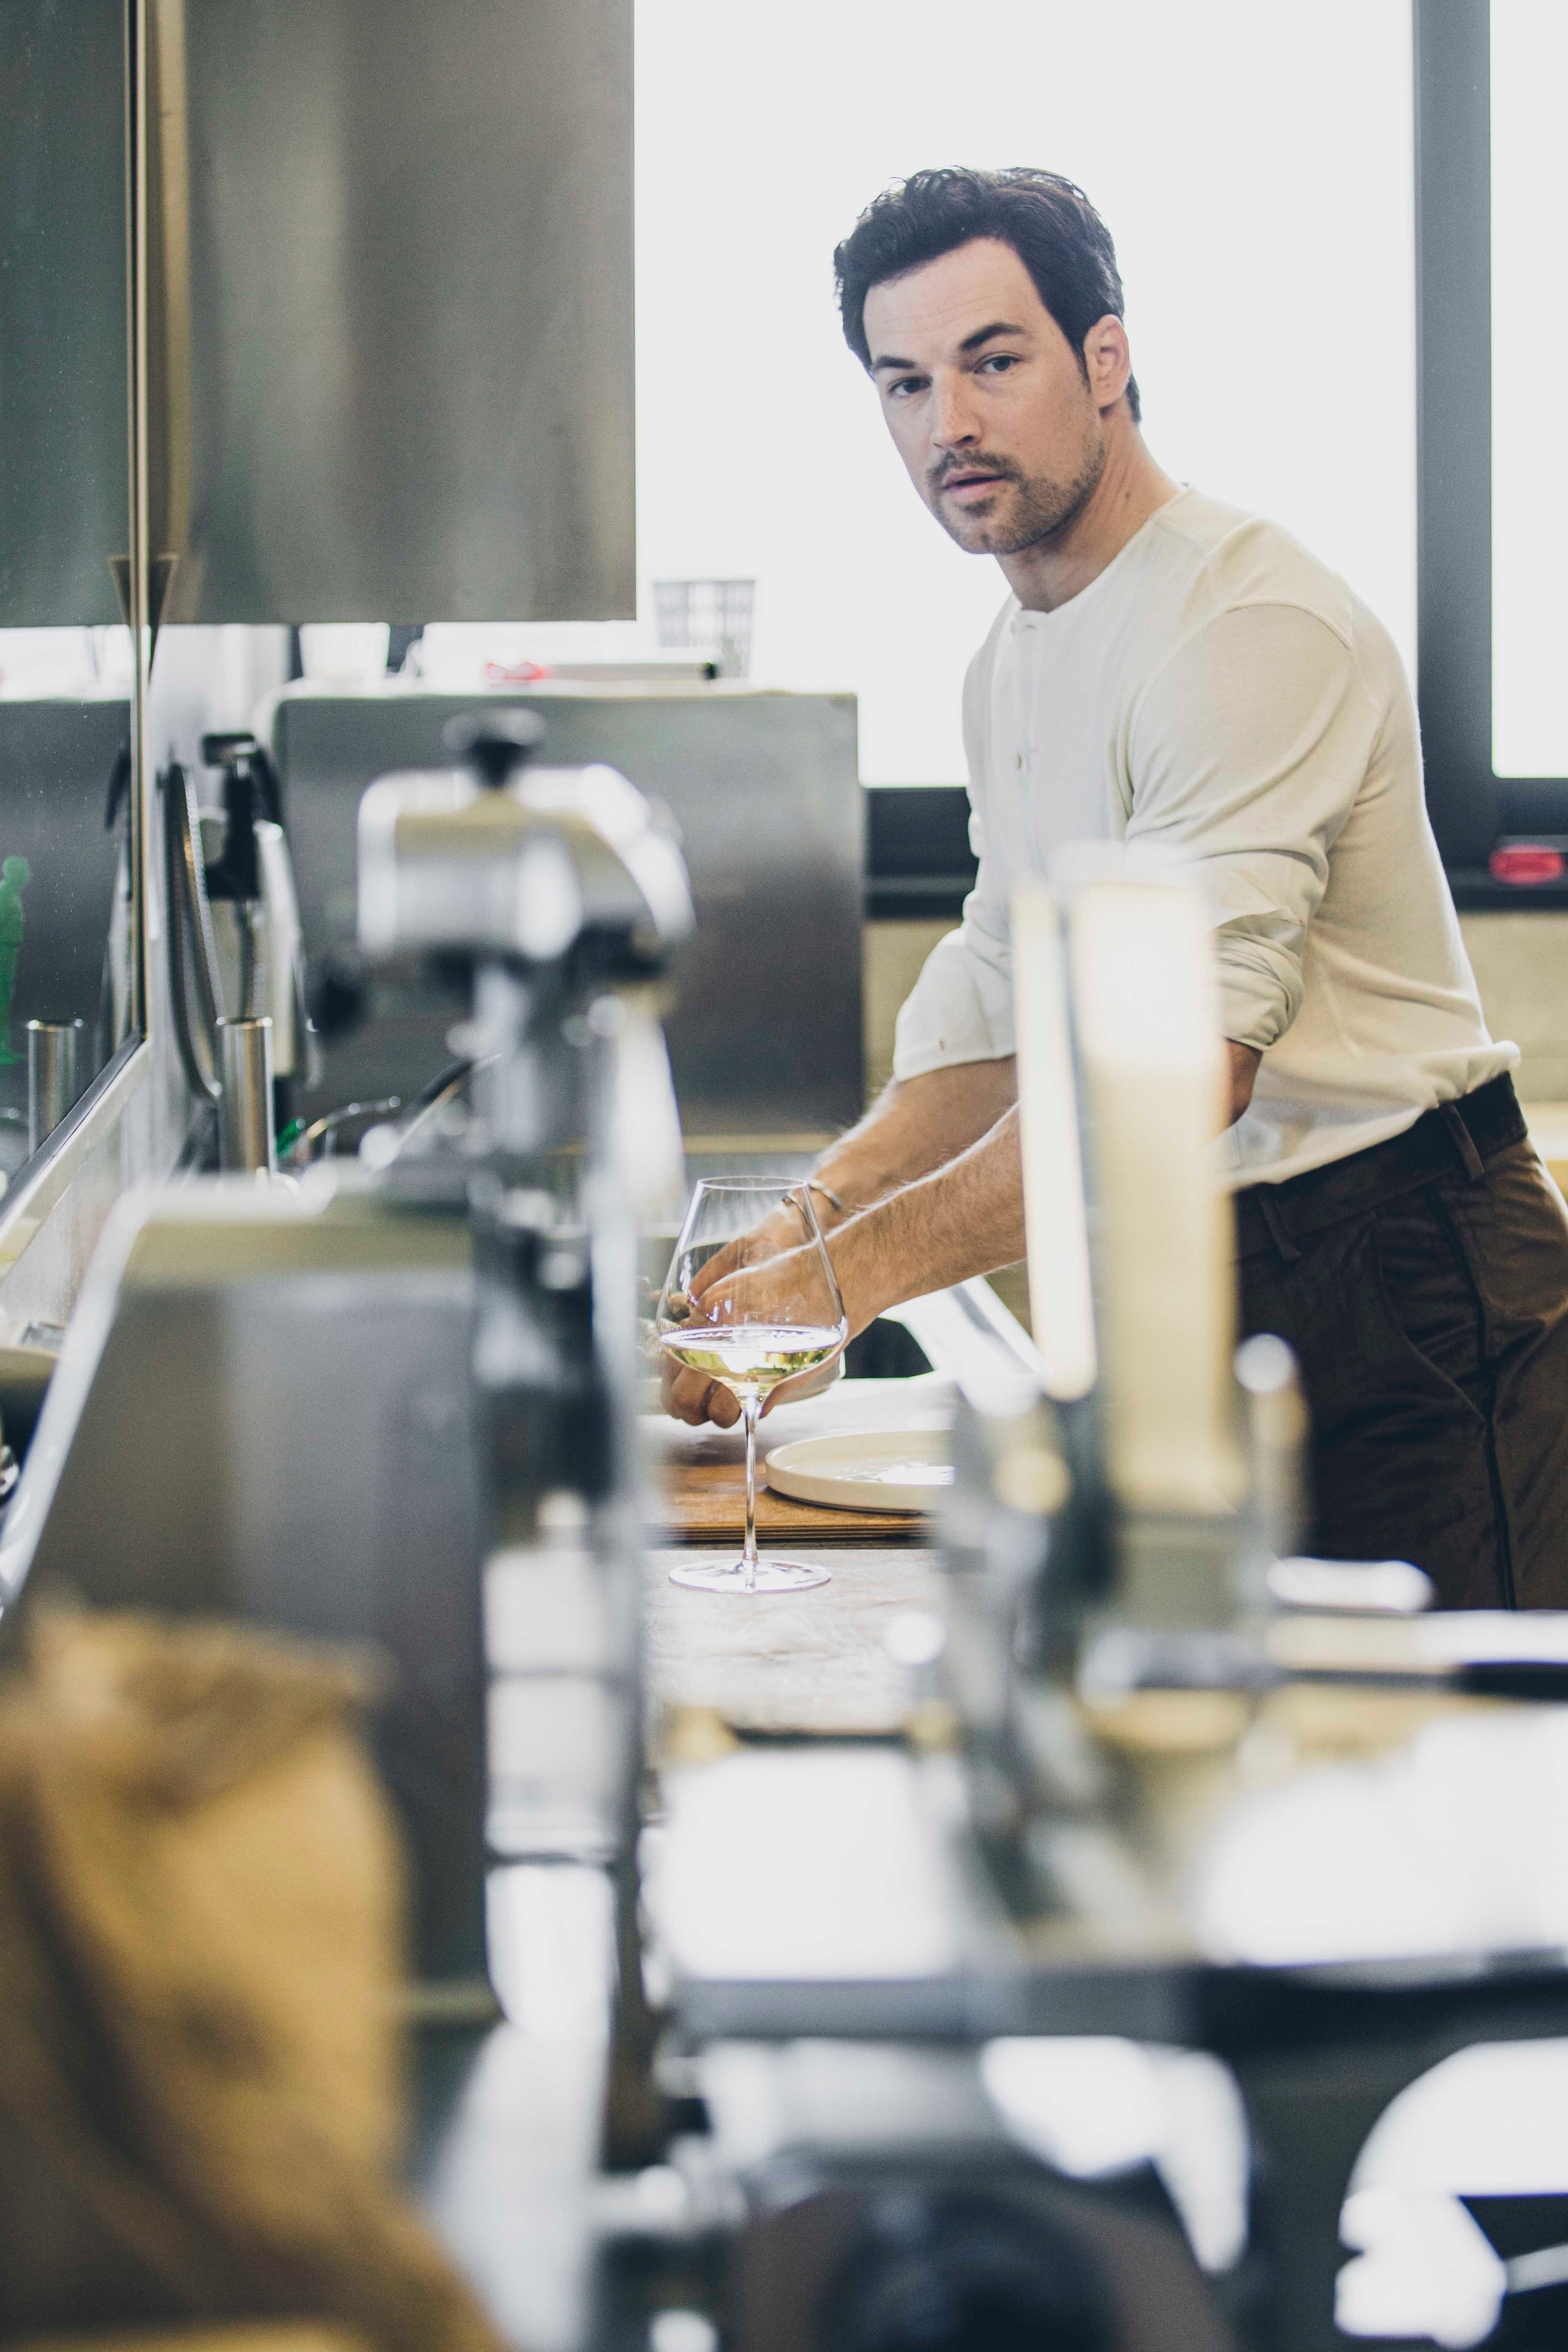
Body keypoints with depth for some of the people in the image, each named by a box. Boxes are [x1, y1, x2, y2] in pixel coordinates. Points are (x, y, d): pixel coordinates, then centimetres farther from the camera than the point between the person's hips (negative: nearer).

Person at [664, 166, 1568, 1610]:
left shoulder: (1253, 625, -19)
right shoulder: (1012, 668, 13)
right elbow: (988, 1030, 16)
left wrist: (854, 1273, -31)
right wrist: (801, 1220, -2)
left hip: (1400, 1276, -9)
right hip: (1217, 1282, 9)